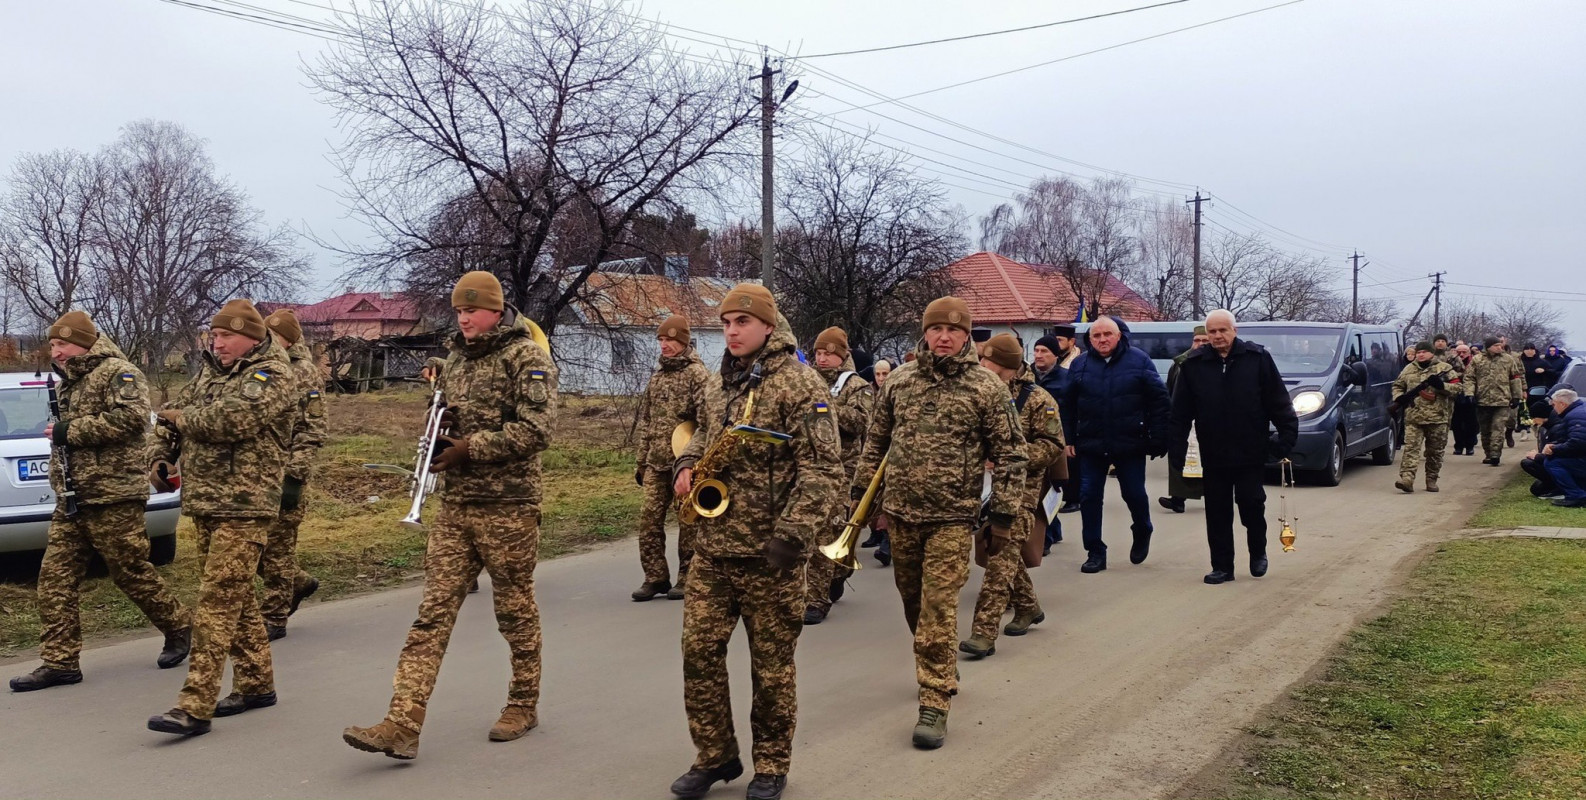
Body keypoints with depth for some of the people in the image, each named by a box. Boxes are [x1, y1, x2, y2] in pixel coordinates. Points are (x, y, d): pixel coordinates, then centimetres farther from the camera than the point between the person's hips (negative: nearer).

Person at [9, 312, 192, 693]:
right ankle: (60, 661, 7)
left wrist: (72, 430, -17)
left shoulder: (117, 373, -9)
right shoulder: (69, 383, 20)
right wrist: (58, 433, 8)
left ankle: (179, 627, 20)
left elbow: (131, 417, -24)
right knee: (56, 576, 3)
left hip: (113, 495, -9)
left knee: (131, 572, 0)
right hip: (71, 500, 9)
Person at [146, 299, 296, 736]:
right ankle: (256, 683, 26)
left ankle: (195, 706, -12)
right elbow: (175, 411, 24)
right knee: (237, 596, 15)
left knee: (219, 599, -11)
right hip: (205, 502, 9)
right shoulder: (212, 372, 16)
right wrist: (162, 455, 7)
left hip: (244, 507, -9)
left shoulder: (272, 376, -10)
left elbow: (231, 419, -24)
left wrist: (182, 419, -8)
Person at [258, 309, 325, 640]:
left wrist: (295, 478, -18)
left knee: (277, 545, -1)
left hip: (282, 474, -7)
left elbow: (313, 431, -13)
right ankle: (299, 582, 32)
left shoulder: (303, 375, -9)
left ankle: (274, 618, 9)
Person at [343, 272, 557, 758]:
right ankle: (403, 725, -5)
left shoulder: (526, 357, -8)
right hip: (455, 504, 6)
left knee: (515, 609, 7)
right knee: (434, 610, -1)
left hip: (508, 505, -6)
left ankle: (524, 705, 25)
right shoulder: (457, 358, 15)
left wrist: (471, 449, -17)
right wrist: (437, 442, 6)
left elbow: (536, 429, -19)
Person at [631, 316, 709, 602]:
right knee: (649, 519, 2)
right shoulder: (657, 374, 16)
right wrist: (641, 461, 18)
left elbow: (707, 418, -16)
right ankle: (655, 578, 10)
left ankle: (687, 578, 12)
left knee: (688, 522, 2)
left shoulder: (697, 373, -6)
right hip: (656, 461, 6)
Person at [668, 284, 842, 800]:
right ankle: (715, 757, 21)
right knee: (698, 651, 5)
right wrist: (688, 465, 9)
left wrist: (793, 534, -24)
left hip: (767, 553, -6)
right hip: (712, 546, 6)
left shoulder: (799, 383, -10)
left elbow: (822, 470, -15)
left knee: (771, 665, 5)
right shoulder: (727, 382, 13)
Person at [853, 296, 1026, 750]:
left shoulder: (986, 388, -6)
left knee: (938, 611, -7)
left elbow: (1009, 455, -4)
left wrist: (1003, 515, -6)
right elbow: (875, 441, 13)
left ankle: (935, 705, 0)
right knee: (913, 603, 16)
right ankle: (941, 669, 39)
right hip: (900, 513, 4)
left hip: (952, 517, -4)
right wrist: (861, 492, 13)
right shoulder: (899, 381, 4)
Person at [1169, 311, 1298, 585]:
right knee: (1217, 513, 6)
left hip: (1251, 452, -2)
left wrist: (1287, 437, -6)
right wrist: (1177, 446, -3)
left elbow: (1279, 401, -2)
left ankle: (1258, 553, 29)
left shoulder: (1258, 358, -3)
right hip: (1213, 456, 2)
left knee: (1252, 505, 3)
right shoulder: (1193, 365, 1)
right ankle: (1222, 566, 15)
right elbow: (1180, 411, 2)